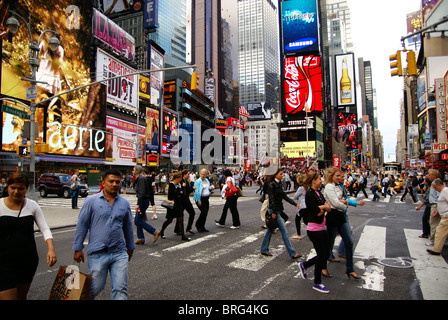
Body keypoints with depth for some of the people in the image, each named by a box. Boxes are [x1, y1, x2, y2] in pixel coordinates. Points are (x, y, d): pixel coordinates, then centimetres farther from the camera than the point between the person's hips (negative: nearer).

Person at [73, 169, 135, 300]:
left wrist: (130, 247, 24)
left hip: (119, 253, 2)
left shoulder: (124, 203, 7)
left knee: (120, 289, 1)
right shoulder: (91, 201, -1)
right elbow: (82, 225, 2)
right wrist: (78, 248, 1)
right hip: (97, 253, -2)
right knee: (95, 288, 10)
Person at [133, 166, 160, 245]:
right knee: (137, 220, 12)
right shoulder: (139, 178, 15)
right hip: (142, 201, 10)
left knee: (138, 221, -6)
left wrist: (138, 204, -25)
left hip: (143, 201, -10)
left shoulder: (141, 179, -16)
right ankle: (140, 238, 18)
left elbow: (142, 192, -24)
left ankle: (155, 232, -4)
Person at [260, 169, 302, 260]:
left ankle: (264, 250, 25)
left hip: (278, 210, 9)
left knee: (270, 230, 15)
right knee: (284, 231, -5)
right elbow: (272, 199, -17)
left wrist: (295, 204, 10)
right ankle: (292, 253, 0)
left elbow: (284, 196, 15)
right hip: (274, 210, -9)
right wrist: (273, 212, -20)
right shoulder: (271, 185, -14)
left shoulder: (279, 184, 12)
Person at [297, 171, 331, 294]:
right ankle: (317, 283, 19)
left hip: (322, 228, 9)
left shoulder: (319, 193, 11)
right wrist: (324, 207, -3)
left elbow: (329, 208, 4)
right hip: (314, 229, -9)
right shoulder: (309, 194, -17)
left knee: (326, 253, 14)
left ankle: (304, 265, 31)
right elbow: (318, 213, -21)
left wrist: (321, 207, -16)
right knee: (322, 255, 1)